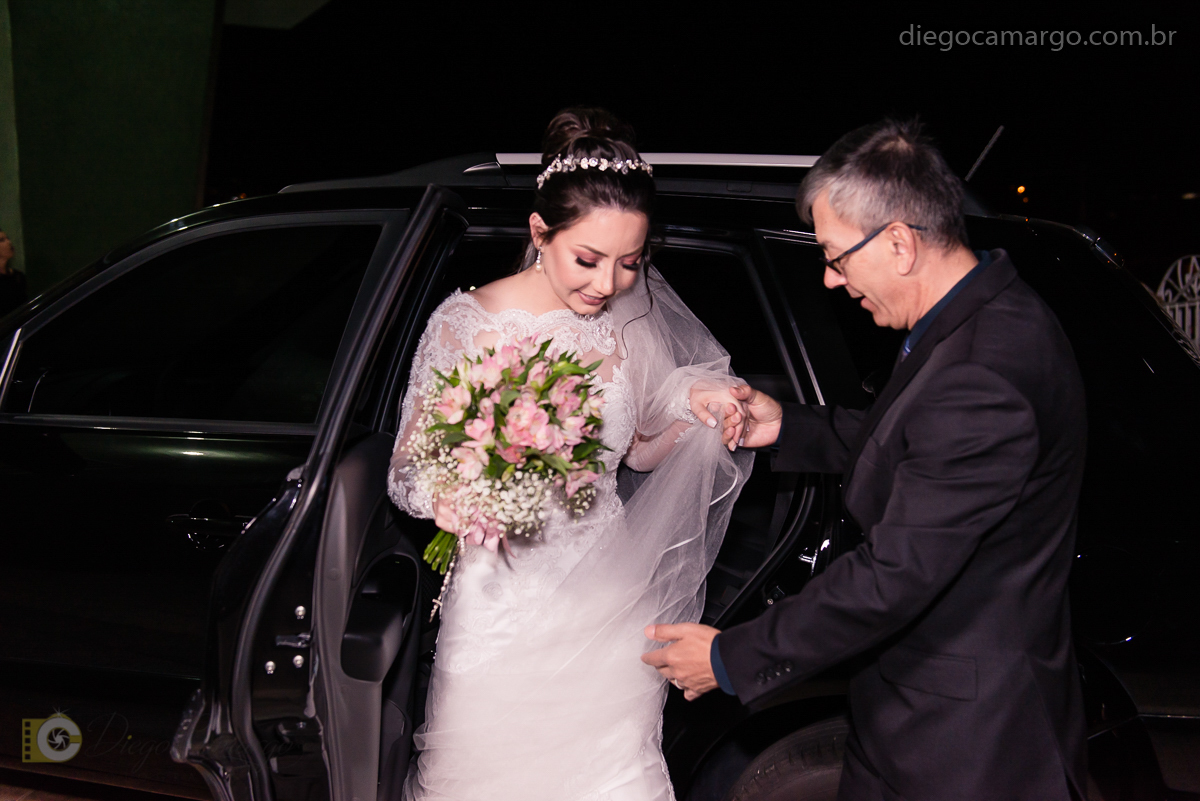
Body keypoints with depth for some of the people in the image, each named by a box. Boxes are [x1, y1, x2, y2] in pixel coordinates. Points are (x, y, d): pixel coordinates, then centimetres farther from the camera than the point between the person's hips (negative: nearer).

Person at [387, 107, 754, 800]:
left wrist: (694, 411, -8)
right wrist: (445, 498, -26)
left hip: (608, 605, 3)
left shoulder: (636, 322, -2)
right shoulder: (466, 324, -12)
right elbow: (409, 466, -4)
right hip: (503, 605, -2)